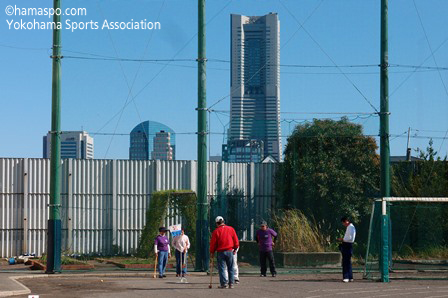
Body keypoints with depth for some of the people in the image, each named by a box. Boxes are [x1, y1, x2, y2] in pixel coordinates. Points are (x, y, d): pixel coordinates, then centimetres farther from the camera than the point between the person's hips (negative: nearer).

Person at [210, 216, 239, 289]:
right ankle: (231, 283, 10)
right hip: (230, 251, 3)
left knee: (221, 268, 2)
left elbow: (213, 243, -2)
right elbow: (236, 241, 7)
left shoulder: (216, 231, -4)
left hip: (221, 252, -3)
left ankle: (224, 284, -4)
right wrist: (235, 249, 20)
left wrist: (212, 252, 9)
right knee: (230, 268, 11)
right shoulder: (231, 229, 4)